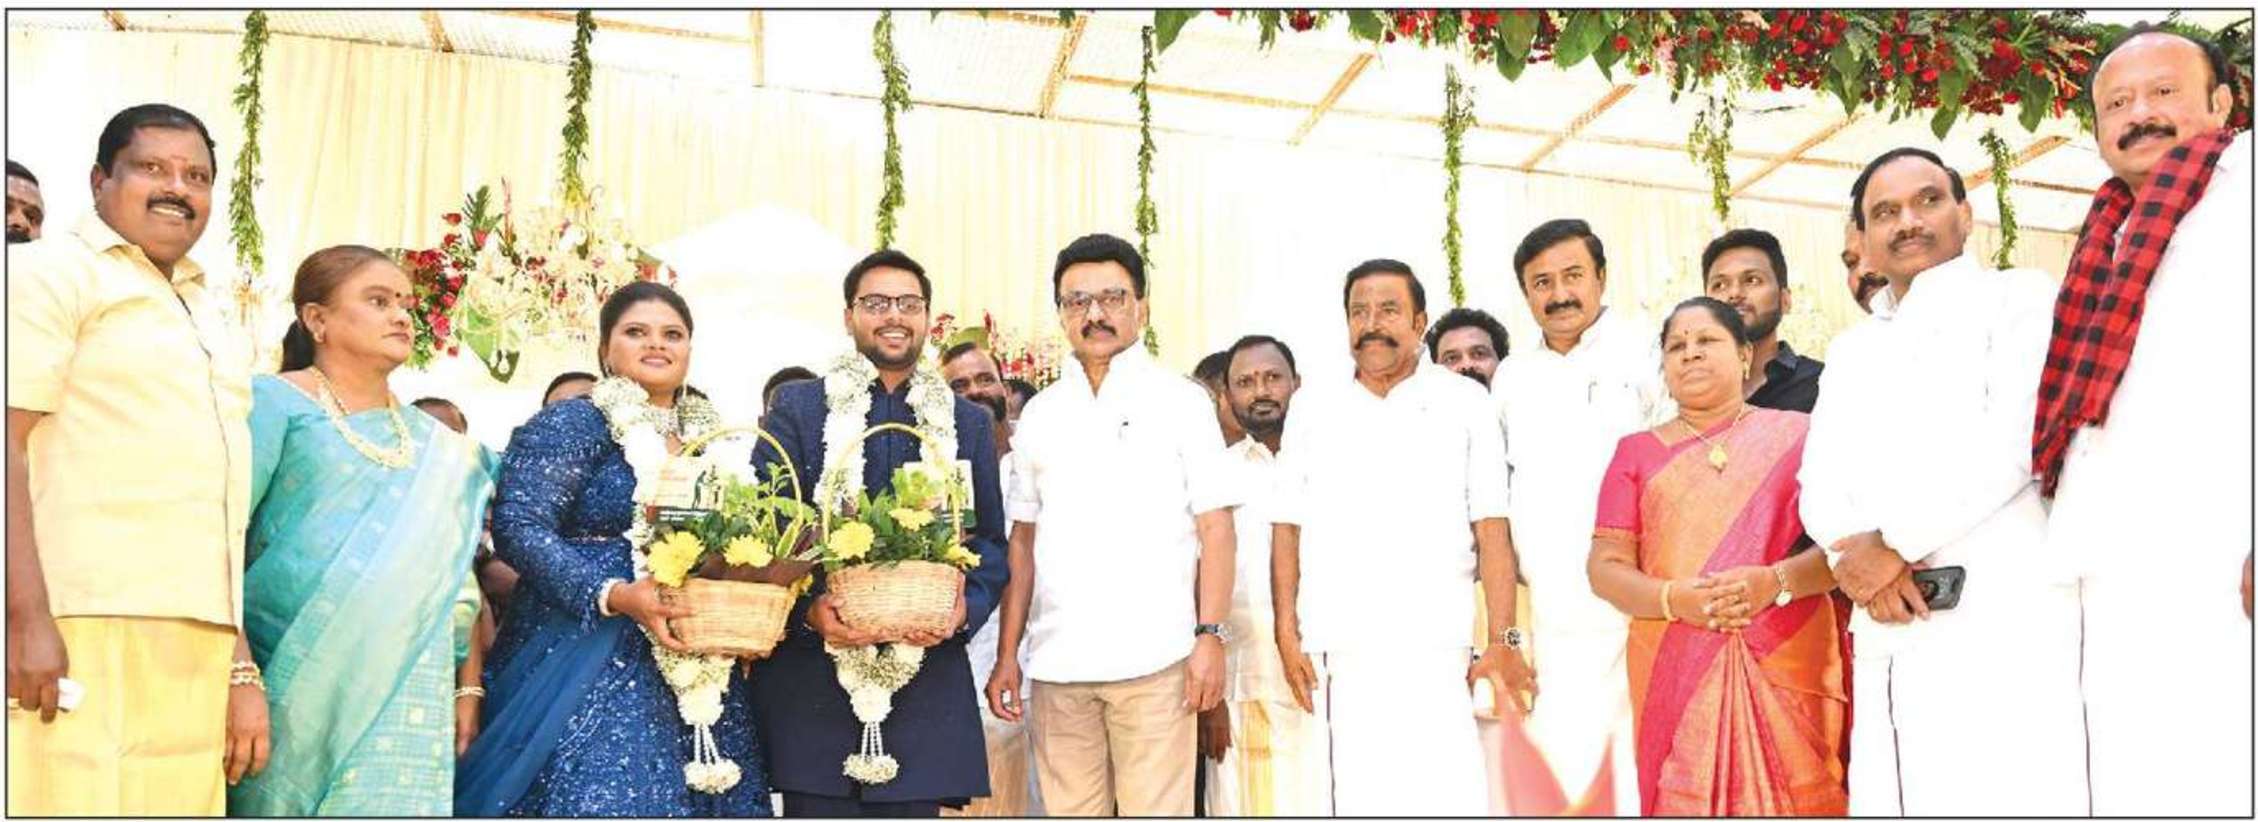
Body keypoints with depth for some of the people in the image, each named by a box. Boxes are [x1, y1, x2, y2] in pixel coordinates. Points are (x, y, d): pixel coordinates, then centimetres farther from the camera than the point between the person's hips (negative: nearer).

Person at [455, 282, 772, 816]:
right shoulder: (572, 423, -5)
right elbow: (518, 528, -15)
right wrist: (615, 596, -26)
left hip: (695, 673, 6)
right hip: (585, 661, -6)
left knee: (700, 795, 7)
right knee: (600, 796, -7)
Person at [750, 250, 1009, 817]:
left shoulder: (968, 421, 12)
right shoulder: (796, 406, 6)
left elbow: (991, 541, 11)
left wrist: (964, 609, -8)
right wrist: (809, 608, -15)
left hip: (926, 676, 2)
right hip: (812, 680, -2)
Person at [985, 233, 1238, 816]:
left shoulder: (1181, 401, 4)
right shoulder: (1040, 414, 13)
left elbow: (1214, 527, 0)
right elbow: (1023, 539, 13)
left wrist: (1209, 635, -10)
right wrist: (1007, 655, 8)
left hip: (1153, 659, -3)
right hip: (1055, 660, 3)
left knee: (1156, 810, -2)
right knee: (1071, 812, 8)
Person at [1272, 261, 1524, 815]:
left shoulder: (1464, 403, 6)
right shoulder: (1312, 410, 11)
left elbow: (1491, 530, 2)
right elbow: (1287, 529, 9)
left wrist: (1503, 640, -5)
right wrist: (1287, 636, 2)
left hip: (1433, 654, -1)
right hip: (1335, 655, 2)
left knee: (1450, 799, -9)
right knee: (1357, 799, 3)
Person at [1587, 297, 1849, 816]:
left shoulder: (1797, 435, 8)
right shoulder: (1637, 451, 11)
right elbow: (1605, 567, 5)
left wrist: (1775, 581, -17)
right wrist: (1672, 598, -13)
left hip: (1790, 666, -1)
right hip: (1677, 673, 1)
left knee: (1795, 802, -1)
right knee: (1685, 802, 1)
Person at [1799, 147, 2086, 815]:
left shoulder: (2020, 299, 8)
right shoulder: (1850, 349, 25)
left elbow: (2021, 433, -9)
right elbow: (1819, 482, 14)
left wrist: (1894, 541, -9)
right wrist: (1852, 556, -7)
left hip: (2004, 619, -5)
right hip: (1887, 630, 5)